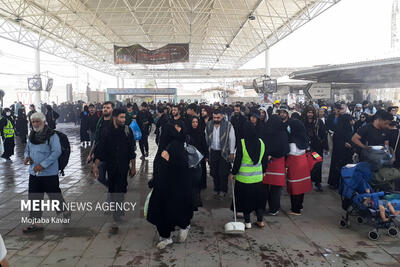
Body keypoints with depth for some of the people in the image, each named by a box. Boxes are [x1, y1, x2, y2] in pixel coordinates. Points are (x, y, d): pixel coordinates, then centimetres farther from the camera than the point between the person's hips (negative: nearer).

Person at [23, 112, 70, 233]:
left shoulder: (52, 135, -12)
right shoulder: (31, 136, 10)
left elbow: (57, 152, -19)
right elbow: (27, 149, 22)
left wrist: (42, 165, -24)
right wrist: (26, 156, -3)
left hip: (49, 173, -6)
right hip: (34, 173, 6)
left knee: (55, 195, 6)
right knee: (34, 198, 9)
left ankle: (65, 211, 33)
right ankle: (34, 223, 19)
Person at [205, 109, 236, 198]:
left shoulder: (228, 125, -7)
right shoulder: (209, 125, 3)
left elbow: (232, 139, -5)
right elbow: (206, 139, 9)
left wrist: (232, 153, -7)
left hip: (224, 152, -3)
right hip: (213, 152, 4)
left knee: (223, 173, 0)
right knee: (214, 172, 10)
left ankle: (223, 190, 18)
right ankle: (216, 189, 27)